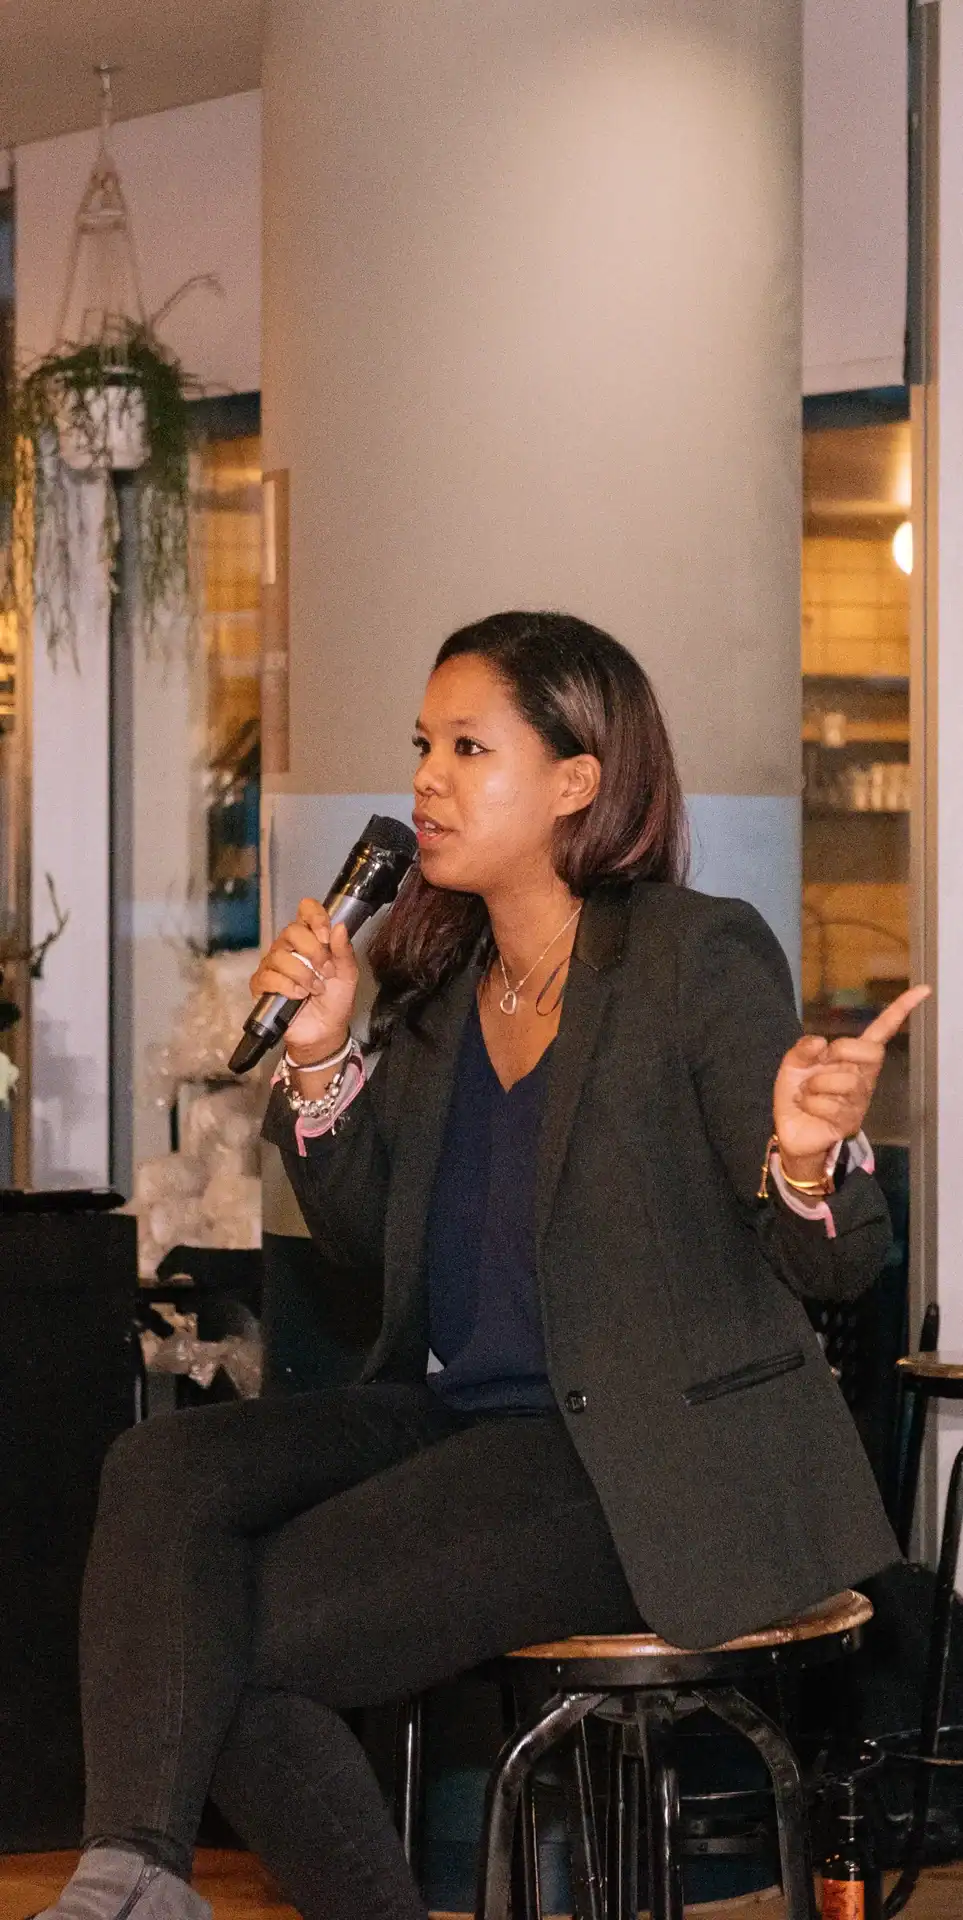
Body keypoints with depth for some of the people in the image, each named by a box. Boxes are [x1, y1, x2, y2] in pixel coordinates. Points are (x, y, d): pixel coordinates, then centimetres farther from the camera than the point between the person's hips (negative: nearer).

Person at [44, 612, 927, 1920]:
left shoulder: (703, 958, -9)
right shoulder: (439, 978, 12)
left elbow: (834, 1267, -9)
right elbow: (376, 1243, 17)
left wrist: (808, 1155, -34)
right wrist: (320, 1054, 2)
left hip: (642, 1461, -7)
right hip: (456, 1419, 7)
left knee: (249, 1634, -20)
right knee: (165, 1473, -20)